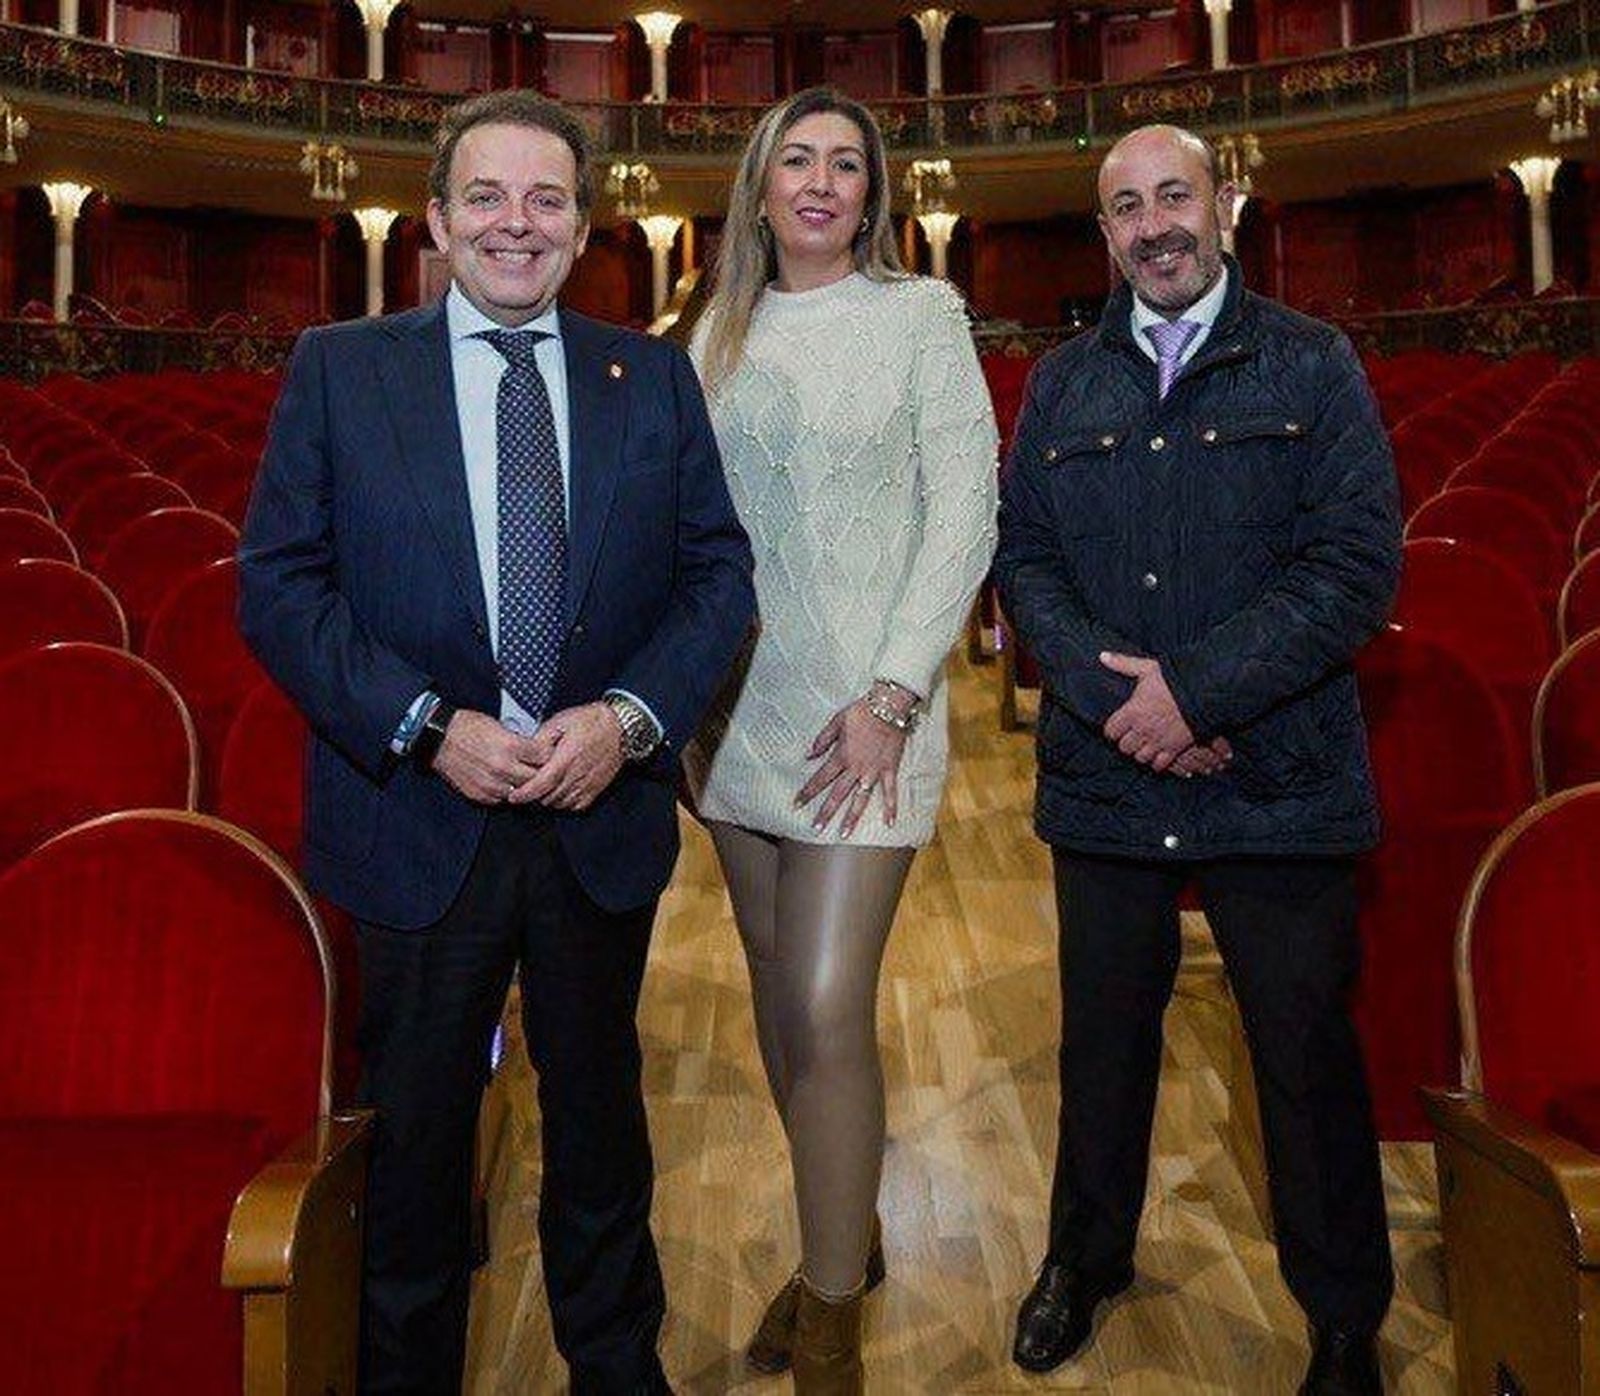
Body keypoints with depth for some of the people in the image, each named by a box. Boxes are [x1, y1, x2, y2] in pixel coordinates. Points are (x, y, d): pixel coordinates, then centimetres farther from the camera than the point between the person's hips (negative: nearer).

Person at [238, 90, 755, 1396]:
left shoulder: (654, 375, 4)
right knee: (414, 1137, 14)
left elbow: (719, 570, 1)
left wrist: (631, 716, -14)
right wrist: (428, 727, -16)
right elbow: (279, 586, -4)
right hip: (415, 826, -1)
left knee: (600, 1117, 20)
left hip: (603, 819, 2)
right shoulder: (339, 368, 0)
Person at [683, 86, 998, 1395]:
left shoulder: (920, 313, 1)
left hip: (866, 707, -4)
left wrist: (893, 695, -12)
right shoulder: (721, 331, 13)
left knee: (828, 1010, -9)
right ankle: (844, 1230, 33)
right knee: (777, 988, 12)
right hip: (738, 699, 5)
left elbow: (967, 509, -5)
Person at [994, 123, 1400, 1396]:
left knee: (1308, 1055, 11)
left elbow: (1359, 565, -10)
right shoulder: (1063, 384, 8)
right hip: (1104, 779, 3)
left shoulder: (1313, 365, -1)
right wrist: (1110, 689, -14)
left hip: (1281, 783, -2)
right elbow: (1024, 559, 2)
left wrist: (1196, 688, -18)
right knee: (1103, 1038, 18)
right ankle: (1087, 1258, 41)